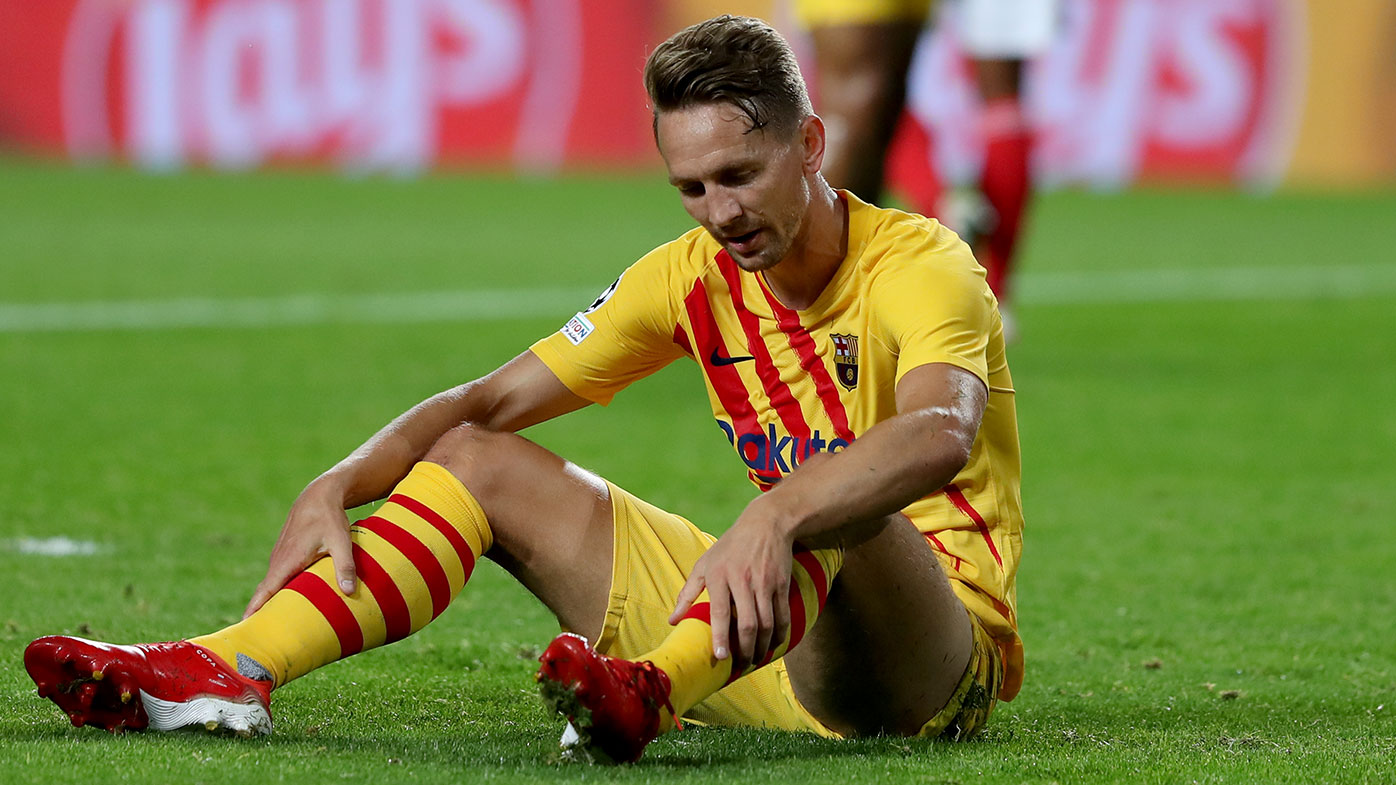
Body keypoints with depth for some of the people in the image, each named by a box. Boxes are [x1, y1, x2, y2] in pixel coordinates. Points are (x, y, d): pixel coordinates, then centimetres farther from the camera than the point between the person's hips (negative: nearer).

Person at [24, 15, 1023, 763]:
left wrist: (773, 518, -55)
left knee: (833, 510, -40)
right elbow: (490, 402, 9)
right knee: (477, 462, 3)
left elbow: (940, 434, -38)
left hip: (946, 642, -7)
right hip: (779, 634, 7)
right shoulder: (693, 276, 6)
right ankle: (224, 675, -16)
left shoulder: (919, 265, -15)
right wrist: (334, 489, -9)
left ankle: (650, 691, -65)